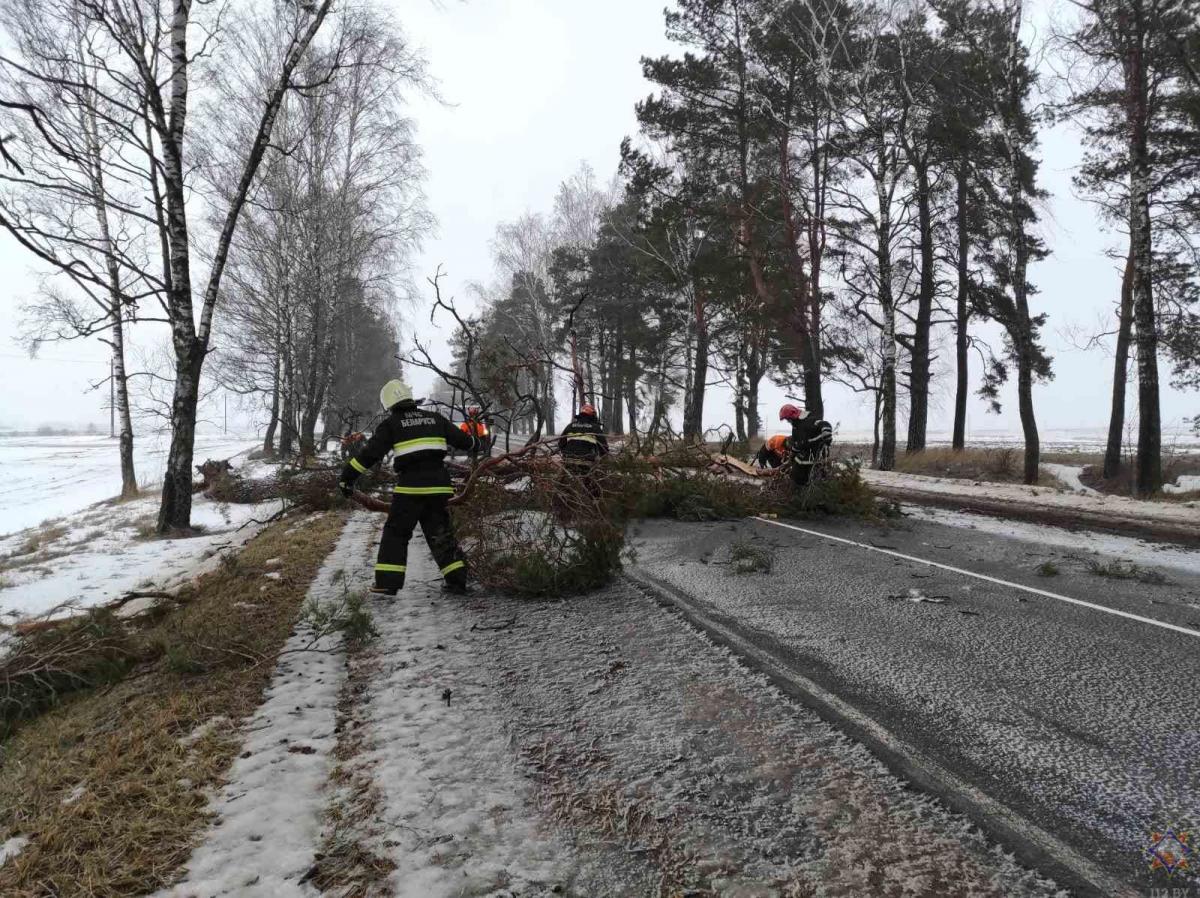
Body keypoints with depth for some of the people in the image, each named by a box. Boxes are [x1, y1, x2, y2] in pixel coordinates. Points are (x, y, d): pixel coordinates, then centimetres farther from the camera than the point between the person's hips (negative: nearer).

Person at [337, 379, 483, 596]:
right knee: (441, 534, 15)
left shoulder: (391, 424, 2)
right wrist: (475, 443, 44)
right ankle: (457, 580, 12)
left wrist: (347, 476, 4)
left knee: (395, 534, 7)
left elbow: (370, 453, -2)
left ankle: (387, 583, 2)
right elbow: (460, 439, 22)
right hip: (439, 486, 4)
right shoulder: (435, 418, 13)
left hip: (410, 488, -4)